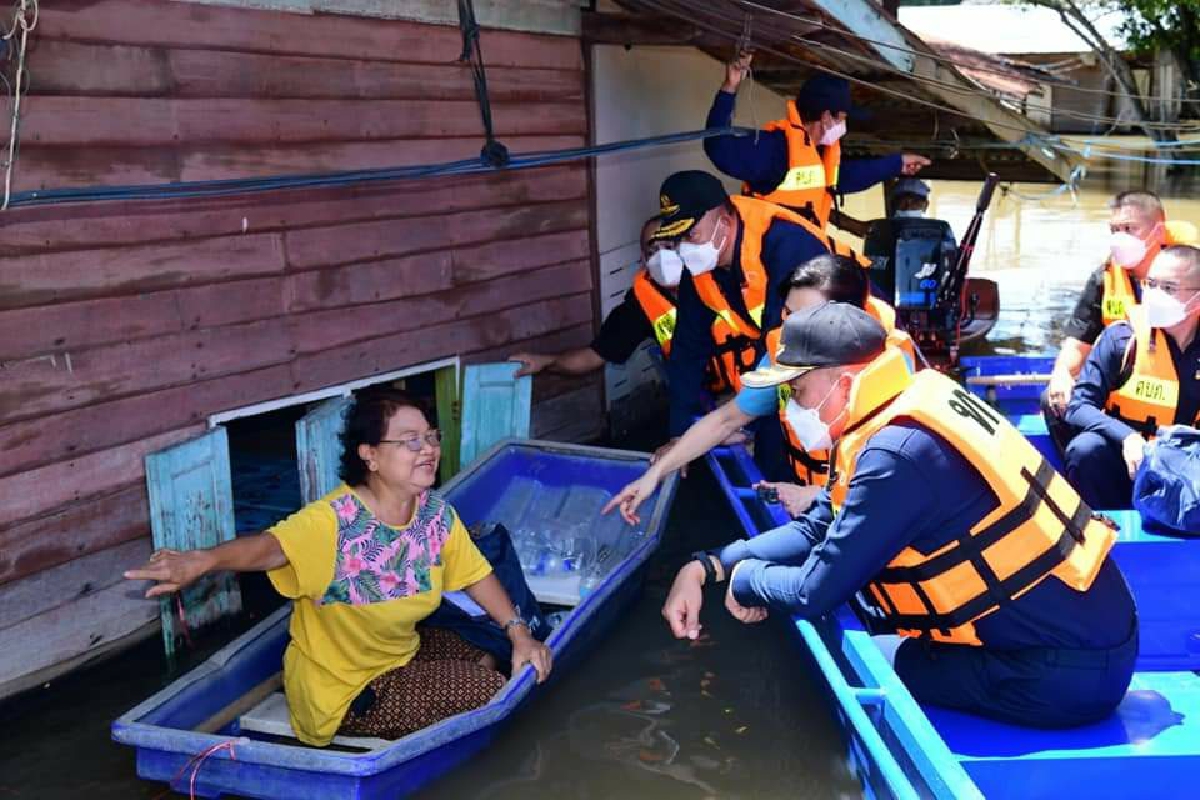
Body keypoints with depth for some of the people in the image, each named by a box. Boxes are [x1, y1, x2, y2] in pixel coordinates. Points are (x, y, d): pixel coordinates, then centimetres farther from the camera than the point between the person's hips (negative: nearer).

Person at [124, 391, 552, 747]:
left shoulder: (435, 513, -8)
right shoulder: (334, 521, -30)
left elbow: (475, 576, 4)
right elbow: (272, 546, -48)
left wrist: (519, 633, -3)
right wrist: (203, 560, -68)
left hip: (400, 653, 8)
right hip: (344, 692, -8)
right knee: (487, 690, -10)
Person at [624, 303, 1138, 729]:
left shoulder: (898, 453, -24)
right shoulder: (901, 415, 4)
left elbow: (815, 592, -20)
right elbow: (817, 531, 11)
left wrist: (746, 578, 0)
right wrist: (706, 567, 4)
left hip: (1070, 672, -8)